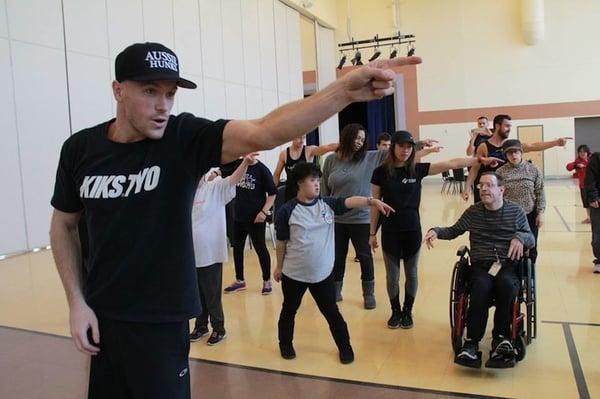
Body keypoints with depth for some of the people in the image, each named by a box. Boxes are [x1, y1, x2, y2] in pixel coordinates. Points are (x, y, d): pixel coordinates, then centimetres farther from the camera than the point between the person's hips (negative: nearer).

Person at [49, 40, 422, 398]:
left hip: (161, 319, -3)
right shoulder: (80, 149, -6)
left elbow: (262, 133, -34)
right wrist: (76, 302, -1)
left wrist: (344, 91, -48)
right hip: (99, 315, 4)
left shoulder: (186, 137, -16)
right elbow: (64, 224, 7)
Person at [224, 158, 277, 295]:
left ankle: (267, 281, 22)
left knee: (260, 248, 5)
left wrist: (264, 211, -16)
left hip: (256, 217, -6)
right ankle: (240, 280, 29)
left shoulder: (262, 169, -12)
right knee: (237, 247, 14)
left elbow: (272, 193, -9)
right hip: (238, 216, 6)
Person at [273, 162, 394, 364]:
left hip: (322, 273, 2)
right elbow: (282, 242, -4)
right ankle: (285, 344, 40)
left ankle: (345, 347, 29)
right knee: (289, 310, 18)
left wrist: (372, 201, -33)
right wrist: (279, 266, 4)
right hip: (293, 273, -1)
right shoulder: (287, 211, -12)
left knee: (332, 312, 12)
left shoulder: (327, 203, -4)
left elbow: (350, 202, -18)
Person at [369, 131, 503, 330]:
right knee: (392, 276, 10)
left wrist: (479, 159, -12)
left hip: (412, 231, 1)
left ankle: (408, 311, 32)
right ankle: (396, 312, 31)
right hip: (390, 232, -1)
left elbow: (450, 164, -6)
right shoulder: (381, 172, -5)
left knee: (411, 274, 13)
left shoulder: (418, 169, -2)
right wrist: (372, 233, 2)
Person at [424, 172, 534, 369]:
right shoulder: (473, 211, 12)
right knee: (481, 287, -34)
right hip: (480, 266, 0)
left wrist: (520, 237, -9)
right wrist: (436, 231, 2)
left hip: (508, 266, 0)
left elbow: (531, 239, 14)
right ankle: (472, 342, -27)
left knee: (507, 285, -35)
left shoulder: (516, 211, 10)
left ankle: (500, 339, -19)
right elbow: (454, 231, 21)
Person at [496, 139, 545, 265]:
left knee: (531, 249, 12)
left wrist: (540, 212, -4)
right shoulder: (500, 172, -4)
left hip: (530, 216, 1)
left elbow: (540, 193, 1)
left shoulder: (533, 170, -1)